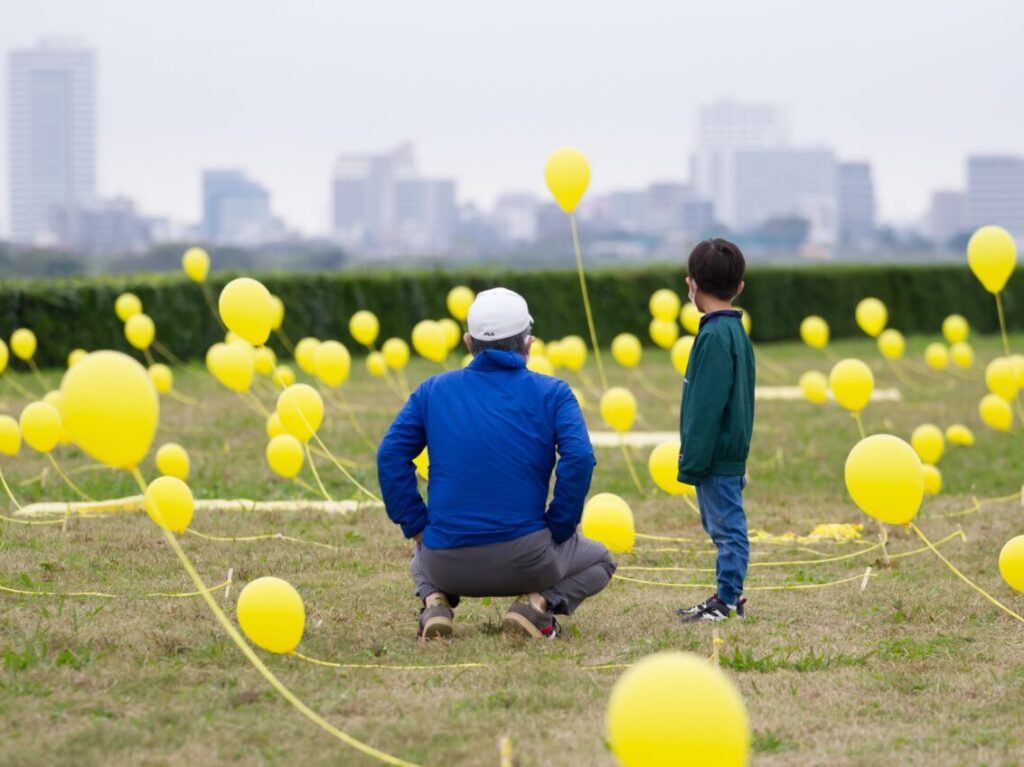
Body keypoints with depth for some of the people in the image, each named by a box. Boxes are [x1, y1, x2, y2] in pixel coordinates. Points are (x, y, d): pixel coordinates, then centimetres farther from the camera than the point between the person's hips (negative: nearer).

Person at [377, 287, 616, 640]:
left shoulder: (433, 390, 9)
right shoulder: (551, 393, 1)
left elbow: (391, 456, 1)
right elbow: (578, 459, -12)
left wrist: (417, 527, 7)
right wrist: (558, 530, -2)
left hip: (447, 566, 2)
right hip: (524, 562, -2)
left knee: (423, 557, 40)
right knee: (599, 561, 28)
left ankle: (434, 602, 5)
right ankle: (538, 601, -2)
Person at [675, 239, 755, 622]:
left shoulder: (715, 336, -17)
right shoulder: (736, 332, 13)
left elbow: (707, 405, -20)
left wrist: (693, 459, -17)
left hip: (717, 456, -10)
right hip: (731, 453, 10)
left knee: (727, 526, -5)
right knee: (725, 527, 15)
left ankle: (727, 601, -2)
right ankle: (727, 596, 21)